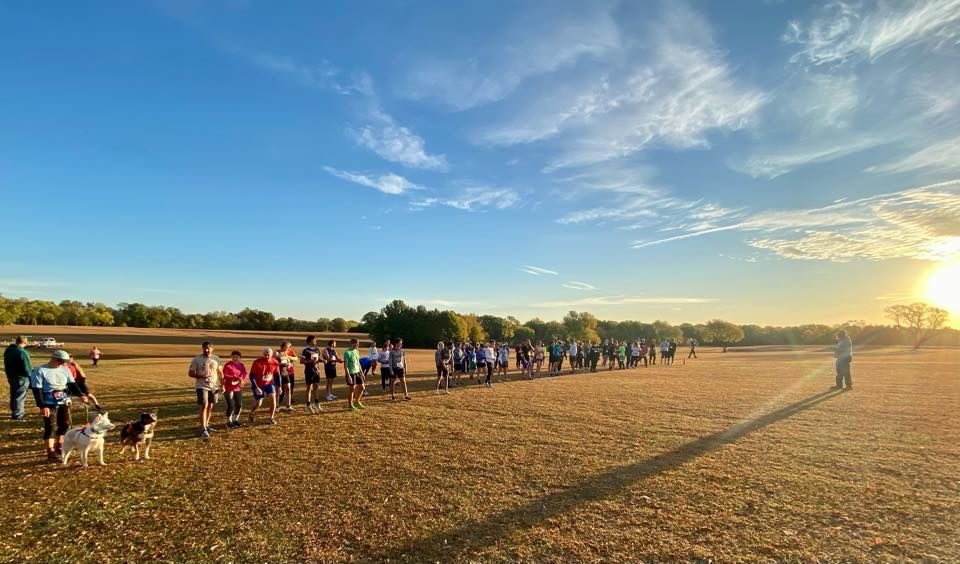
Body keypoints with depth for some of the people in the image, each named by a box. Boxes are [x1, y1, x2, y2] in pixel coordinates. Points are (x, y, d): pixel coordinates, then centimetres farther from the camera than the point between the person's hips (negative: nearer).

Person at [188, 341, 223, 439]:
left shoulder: (216, 358, 4)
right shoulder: (196, 359, -6)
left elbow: (220, 372, 12)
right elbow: (190, 373, -5)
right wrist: (200, 376, -23)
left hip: (214, 386, 4)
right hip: (202, 386, -4)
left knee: (210, 407, 11)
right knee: (204, 406, -12)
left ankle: (206, 425, 27)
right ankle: (203, 429, -8)